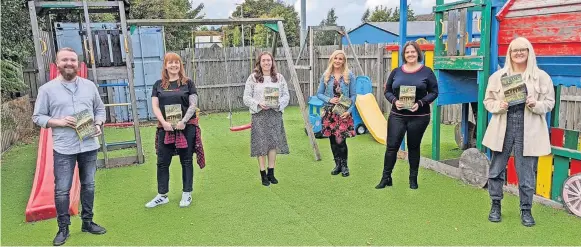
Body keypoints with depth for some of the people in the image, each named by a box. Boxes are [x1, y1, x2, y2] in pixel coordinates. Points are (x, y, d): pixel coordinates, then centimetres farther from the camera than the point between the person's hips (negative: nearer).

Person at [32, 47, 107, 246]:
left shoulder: (89, 86, 7)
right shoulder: (47, 89, -2)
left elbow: (100, 109, 13)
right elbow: (37, 117, 0)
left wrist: (98, 125, -5)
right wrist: (59, 122, -16)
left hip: (89, 146, 3)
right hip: (63, 149, -3)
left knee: (88, 185, 13)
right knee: (62, 190, 2)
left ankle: (87, 222, 27)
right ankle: (63, 228, 18)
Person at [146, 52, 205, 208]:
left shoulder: (188, 83, 3)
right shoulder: (158, 84, 9)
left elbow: (193, 105, -4)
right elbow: (155, 106, 3)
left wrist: (183, 121, -16)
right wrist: (164, 122, -13)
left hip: (186, 128, -2)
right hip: (165, 129, 2)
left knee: (186, 161, 7)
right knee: (162, 162, 6)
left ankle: (187, 194, 18)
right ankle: (162, 195, 18)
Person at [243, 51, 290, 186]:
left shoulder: (279, 77, 9)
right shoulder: (252, 78, 2)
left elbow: (286, 95, 7)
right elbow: (246, 97, -1)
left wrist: (279, 103, -13)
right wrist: (258, 104, -17)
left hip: (275, 114, 2)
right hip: (259, 115, -2)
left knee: (274, 143, 4)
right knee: (261, 144, 0)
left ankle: (271, 173, 17)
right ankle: (263, 174, 12)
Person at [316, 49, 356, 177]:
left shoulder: (349, 75, 0)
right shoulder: (326, 75, 5)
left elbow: (353, 95, 0)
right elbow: (319, 93, 8)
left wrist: (349, 110, -10)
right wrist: (329, 99, -10)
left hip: (343, 113, -2)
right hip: (329, 112, 3)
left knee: (340, 140, -9)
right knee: (332, 140, 7)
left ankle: (344, 165, 11)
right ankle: (337, 164, 23)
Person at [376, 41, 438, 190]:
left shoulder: (426, 72, 1)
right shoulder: (396, 72, 7)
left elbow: (434, 92, 0)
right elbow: (387, 91, 9)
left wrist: (420, 103, -16)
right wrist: (394, 101, -12)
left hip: (419, 117, -1)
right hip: (397, 115, 2)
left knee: (414, 147, 9)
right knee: (392, 146, -1)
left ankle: (413, 178, 23)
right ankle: (386, 177, 10)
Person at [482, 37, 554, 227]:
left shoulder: (541, 76, 4)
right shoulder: (498, 76, 7)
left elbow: (549, 102, 6)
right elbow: (488, 100, 8)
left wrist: (536, 105, -15)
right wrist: (498, 106, -12)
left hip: (528, 131, -1)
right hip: (503, 128, 1)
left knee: (526, 173, 4)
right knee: (496, 169, 7)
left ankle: (526, 210, 21)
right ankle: (495, 205, 25)